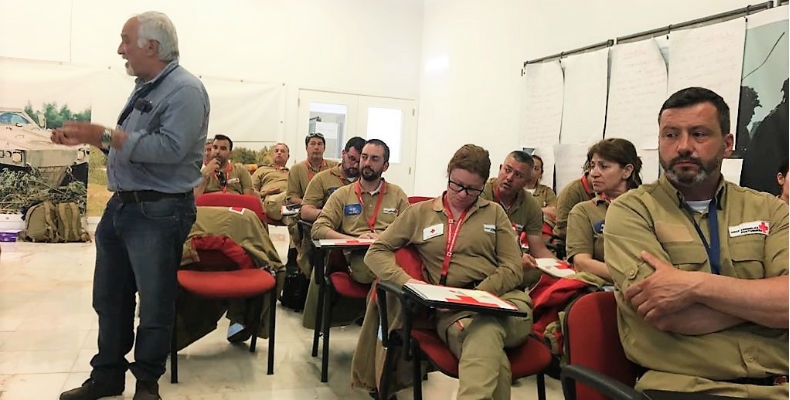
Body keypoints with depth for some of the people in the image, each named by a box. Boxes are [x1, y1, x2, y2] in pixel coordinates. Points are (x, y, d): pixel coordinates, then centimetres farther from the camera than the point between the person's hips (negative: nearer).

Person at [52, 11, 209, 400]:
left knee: (155, 305, 5)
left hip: (158, 213, -9)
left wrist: (104, 134, -23)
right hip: (121, 205, 9)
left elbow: (170, 149, -26)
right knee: (109, 298, 17)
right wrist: (86, 138, 9)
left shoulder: (185, 90, -14)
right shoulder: (143, 89, 15)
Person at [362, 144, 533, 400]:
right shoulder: (419, 213, 15)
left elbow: (513, 270, 9)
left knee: (484, 335, -37)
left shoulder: (495, 213, 17)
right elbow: (376, 252, 12)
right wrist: (407, 281, -8)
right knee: (486, 336, -38)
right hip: (452, 308, -1)